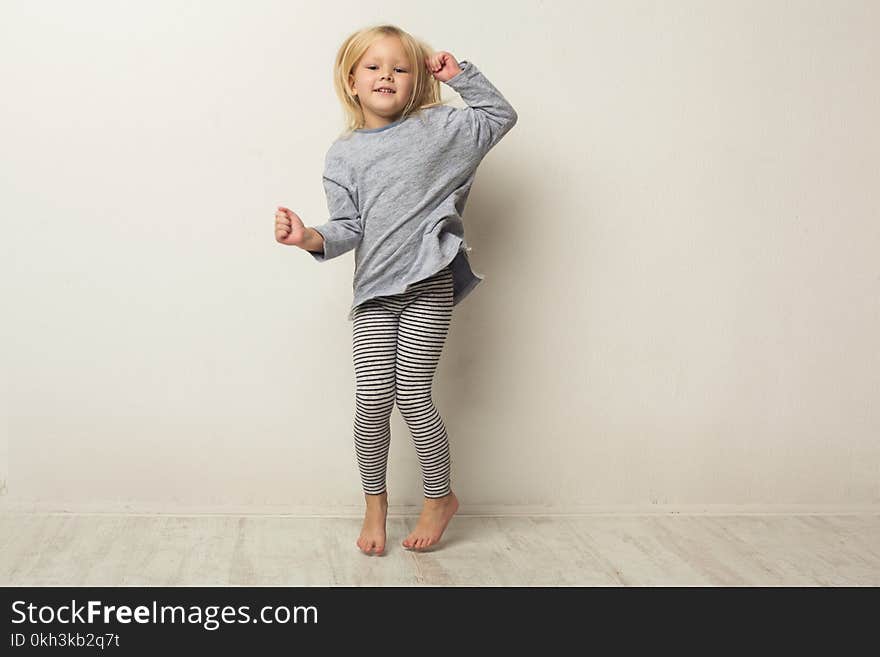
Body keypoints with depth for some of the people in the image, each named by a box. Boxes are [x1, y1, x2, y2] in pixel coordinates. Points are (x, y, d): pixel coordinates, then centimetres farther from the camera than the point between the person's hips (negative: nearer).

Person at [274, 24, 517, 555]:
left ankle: (441, 496, 20)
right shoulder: (343, 155, 9)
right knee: (372, 400, -3)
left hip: (429, 287, -2)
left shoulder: (437, 126, 7)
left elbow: (501, 117, 16)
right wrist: (313, 238, -17)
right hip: (375, 291, 2)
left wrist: (461, 74, 9)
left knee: (413, 398, -4)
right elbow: (350, 227, 2)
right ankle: (375, 503, 20)